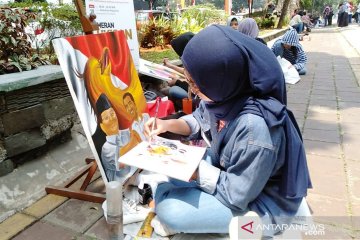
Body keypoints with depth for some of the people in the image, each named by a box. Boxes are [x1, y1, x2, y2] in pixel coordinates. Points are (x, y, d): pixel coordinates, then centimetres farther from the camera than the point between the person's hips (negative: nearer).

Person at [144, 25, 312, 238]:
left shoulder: (255, 127, -38)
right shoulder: (229, 92, -16)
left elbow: (235, 195, -25)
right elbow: (202, 118, 5)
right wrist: (169, 124, -12)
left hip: (263, 205, -7)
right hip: (232, 172, 7)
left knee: (167, 207, -20)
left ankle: (181, 221, 11)